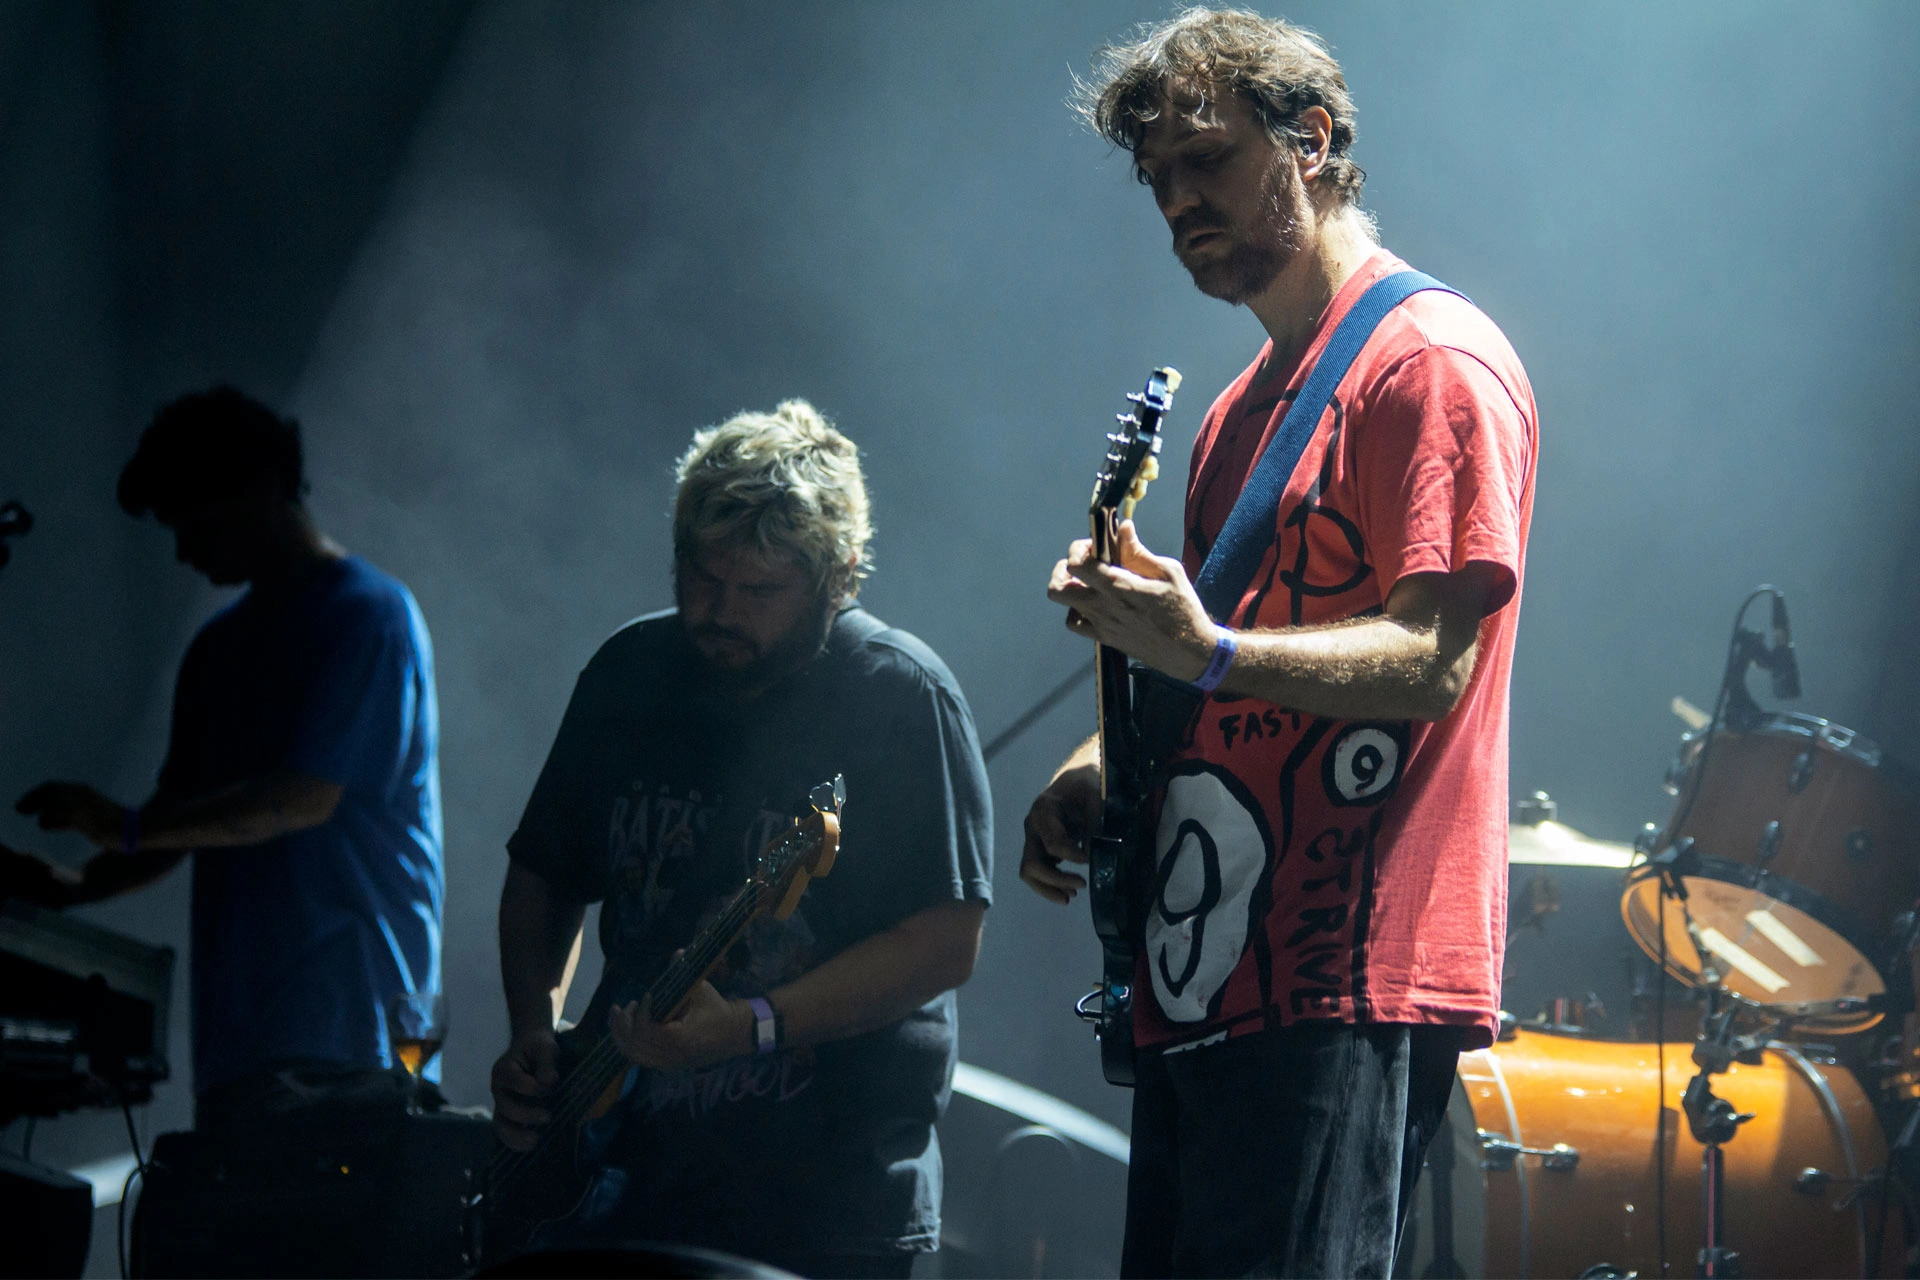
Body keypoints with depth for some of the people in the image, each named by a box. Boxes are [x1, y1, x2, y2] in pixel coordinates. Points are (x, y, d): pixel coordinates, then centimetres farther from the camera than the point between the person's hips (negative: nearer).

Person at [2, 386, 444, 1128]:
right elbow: (185, 830, 22)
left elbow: (308, 796, -14)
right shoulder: (221, 644, 21)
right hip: (237, 1030, 7)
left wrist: (128, 828, -18)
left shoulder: (367, 615, -5)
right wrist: (72, 888, 4)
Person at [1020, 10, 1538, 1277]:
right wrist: (1102, 772, 11)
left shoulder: (1431, 361, -7)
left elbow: (1431, 661, -17)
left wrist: (1206, 652, -30)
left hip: (1345, 991, -10)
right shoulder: (1244, 408, 22)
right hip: (1208, 981, 10)